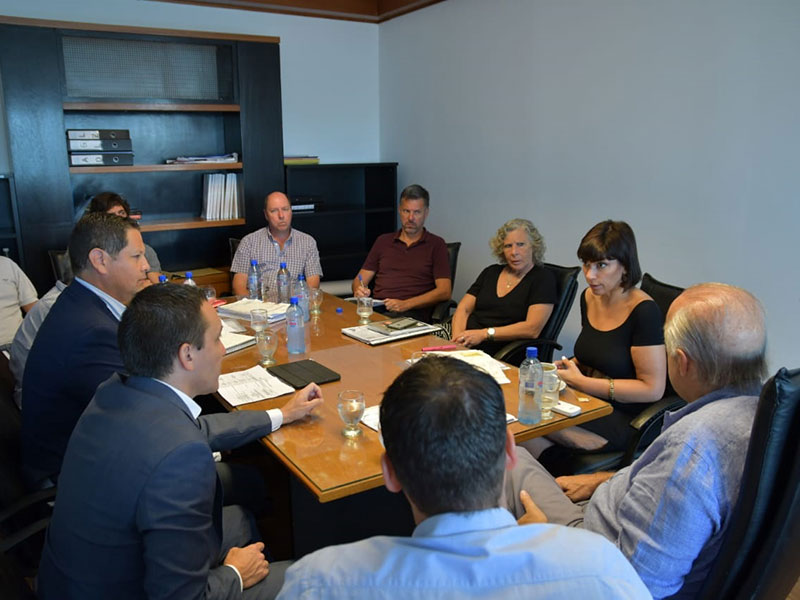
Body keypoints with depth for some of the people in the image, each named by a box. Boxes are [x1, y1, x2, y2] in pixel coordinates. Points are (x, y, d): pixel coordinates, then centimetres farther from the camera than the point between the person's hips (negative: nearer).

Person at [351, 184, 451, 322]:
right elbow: (360, 279, 20)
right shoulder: (383, 241, 22)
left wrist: (406, 304, -14)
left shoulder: (436, 244, 9)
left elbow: (444, 291, -1)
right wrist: (358, 290, -6)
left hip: (413, 313, -4)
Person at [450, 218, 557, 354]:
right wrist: (457, 338, -9)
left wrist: (485, 334, -16)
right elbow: (463, 309, 12)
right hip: (466, 346, 6)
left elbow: (532, 329, -12)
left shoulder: (543, 278, 1)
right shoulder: (491, 272, 18)